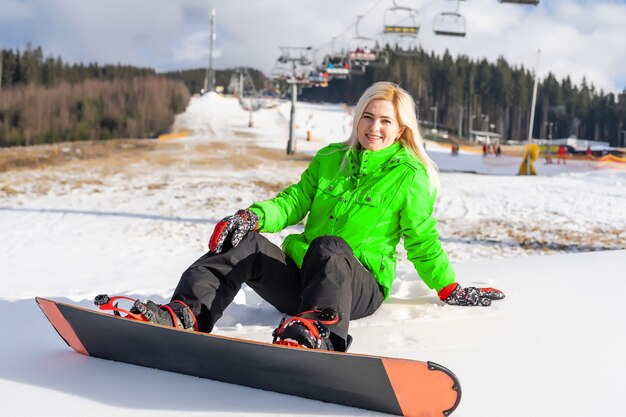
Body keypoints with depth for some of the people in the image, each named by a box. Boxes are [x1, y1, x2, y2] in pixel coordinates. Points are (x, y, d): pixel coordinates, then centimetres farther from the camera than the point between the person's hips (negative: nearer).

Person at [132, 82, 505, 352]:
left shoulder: (410, 176, 4)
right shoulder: (330, 159, 15)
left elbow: (423, 241, 9)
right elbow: (295, 201, 10)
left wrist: (450, 289, 6)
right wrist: (254, 217, -9)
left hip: (360, 285, -4)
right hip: (300, 274, 5)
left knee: (329, 246, -39)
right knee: (244, 244, -23)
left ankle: (318, 330, -70)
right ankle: (184, 314, -42)